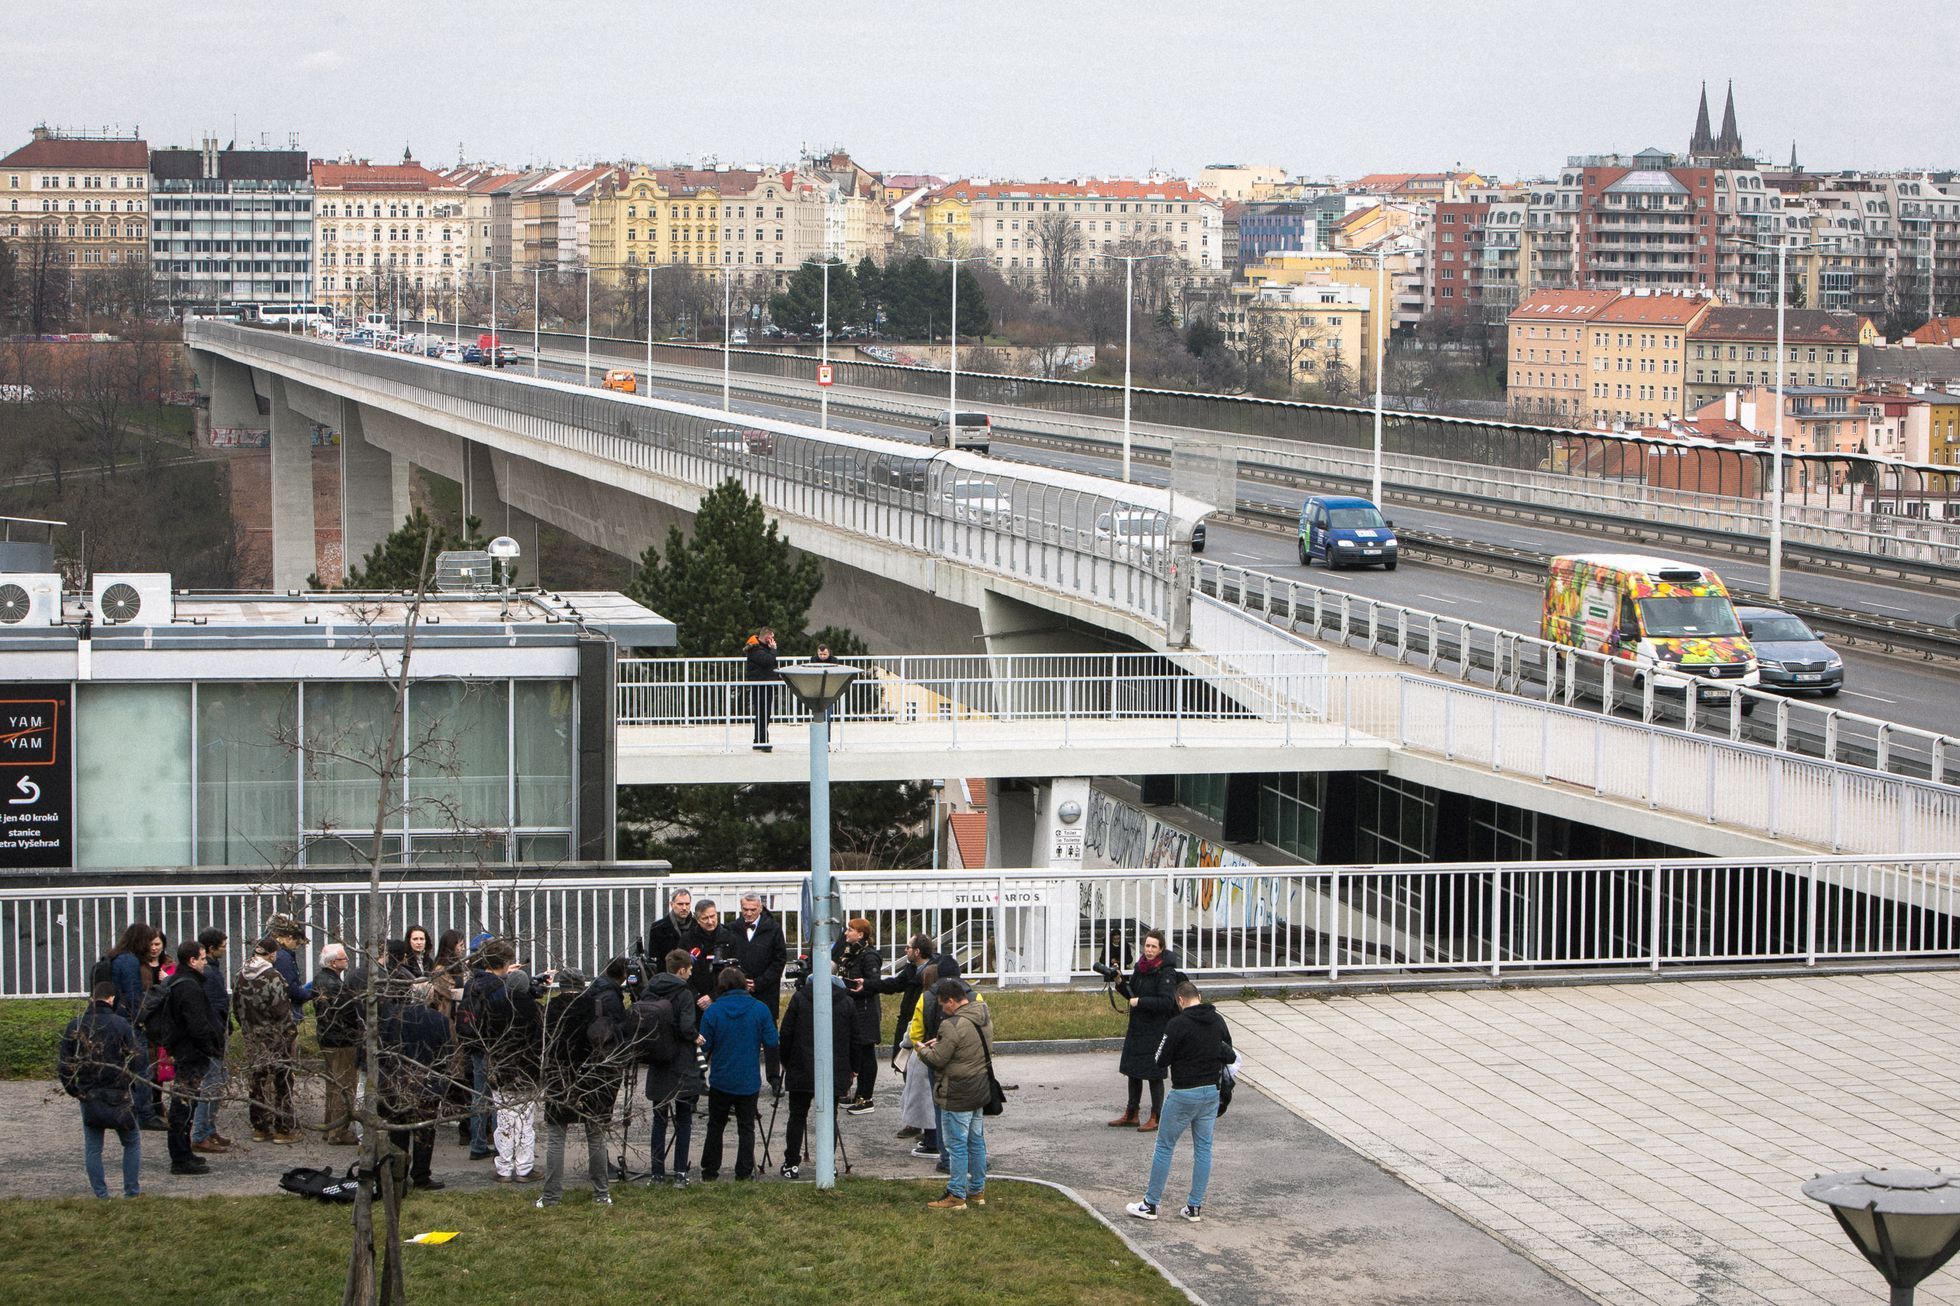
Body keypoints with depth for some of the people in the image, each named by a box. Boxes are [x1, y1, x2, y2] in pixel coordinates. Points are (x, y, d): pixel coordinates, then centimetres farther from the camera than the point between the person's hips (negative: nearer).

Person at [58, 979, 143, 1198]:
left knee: (92, 1148, 11)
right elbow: (136, 1061, -7)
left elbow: (63, 1067, 1)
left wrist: (74, 1090, 13)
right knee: (132, 1143, 13)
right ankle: (132, 1192, 10)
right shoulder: (120, 1024, -10)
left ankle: (101, 1195, 7)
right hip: (119, 1098, -2)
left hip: (88, 1099, 2)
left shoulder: (75, 1026, -2)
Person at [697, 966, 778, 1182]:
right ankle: (744, 1174, 7)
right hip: (749, 1082, 0)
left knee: (715, 1126, 14)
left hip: (720, 1081, 0)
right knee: (746, 1128, 9)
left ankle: (709, 1172, 19)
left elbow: (705, 1045, -7)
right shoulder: (759, 1009, -8)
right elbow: (771, 1042, -7)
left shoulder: (713, 1010, -10)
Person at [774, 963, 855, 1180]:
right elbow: (854, 1041, 5)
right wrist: (850, 1072, 16)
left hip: (801, 1072, -1)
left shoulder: (799, 998, -2)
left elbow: (785, 1034, -1)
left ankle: (791, 1164, 9)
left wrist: (786, 1063, 13)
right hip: (835, 1076, 1)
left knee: (797, 1117, 8)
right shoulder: (847, 1003, 1)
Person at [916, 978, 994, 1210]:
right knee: (976, 1142, 17)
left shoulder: (953, 1026, -24)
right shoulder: (984, 1018, 5)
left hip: (957, 1095, -9)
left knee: (957, 1146, -1)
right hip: (980, 1090, 9)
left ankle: (956, 1196, 5)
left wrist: (924, 1050, 1)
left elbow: (938, 1060, -19)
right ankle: (977, 1191, 25)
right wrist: (941, 1043, 13)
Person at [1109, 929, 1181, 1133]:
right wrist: (1121, 983, -2)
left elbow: (1167, 1002, -23)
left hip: (1156, 1030, -8)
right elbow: (1131, 994, 16)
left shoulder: (1166, 972, -15)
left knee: (1154, 1074, 0)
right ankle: (1131, 1114, 26)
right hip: (1136, 1027, 8)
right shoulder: (1140, 967, 7)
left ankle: (1156, 1118, 9)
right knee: (1133, 1070, 15)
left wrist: (1140, 1001, -21)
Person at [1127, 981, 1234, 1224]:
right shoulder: (1218, 1021, 3)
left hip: (1184, 1094, -6)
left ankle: (1150, 1204, 10)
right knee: (1203, 1147, 11)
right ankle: (1195, 1207, 14)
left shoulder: (1178, 1024, -16)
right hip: (1212, 1092, 6)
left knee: (1165, 1147, 5)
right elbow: (1229, 1056, 13)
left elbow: (1161, 1061, -11)